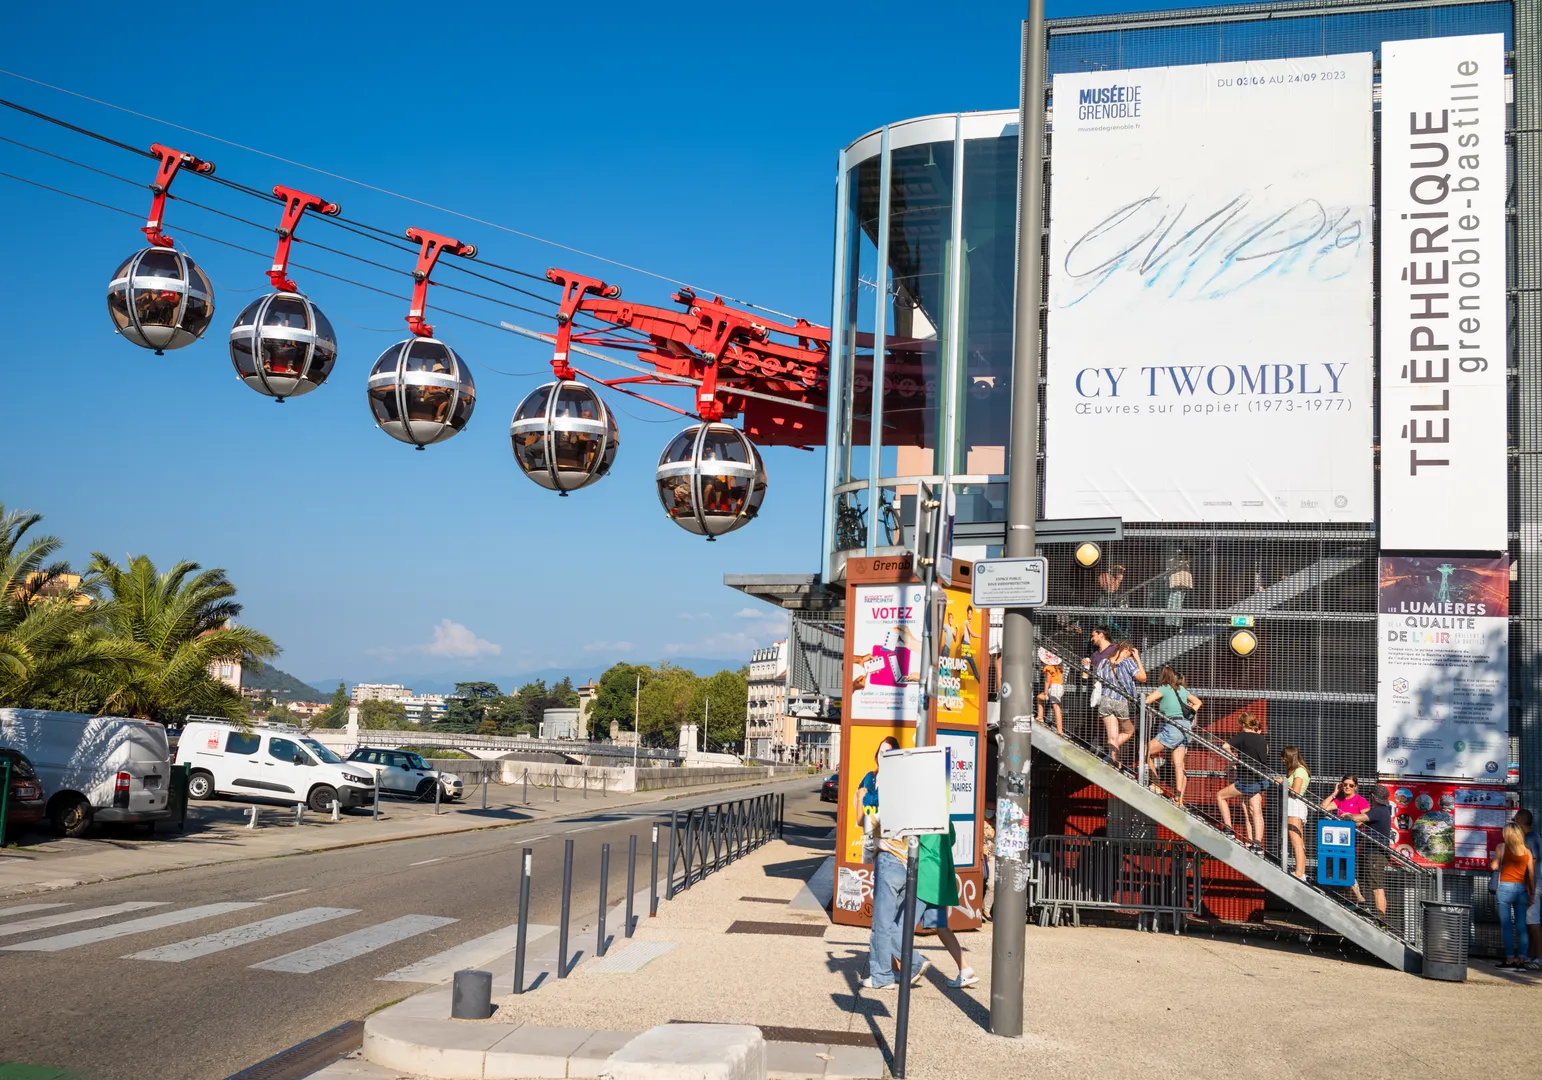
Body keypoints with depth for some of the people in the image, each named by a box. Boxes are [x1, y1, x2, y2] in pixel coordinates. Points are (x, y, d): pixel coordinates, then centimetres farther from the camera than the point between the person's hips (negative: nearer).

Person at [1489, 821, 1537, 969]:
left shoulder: (1502, 847, -2)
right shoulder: (1527, 851, 7)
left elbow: (1494, 866, -9)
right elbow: (1532, 875, 6)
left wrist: (1494, 857, 12)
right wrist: (1532, 893, 11)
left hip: (1506, 887, -3)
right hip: (1522, 889, 3)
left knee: (1506, 925, -1)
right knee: (1521, 926, 6)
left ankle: (1510, 959, -4)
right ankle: (1521, 959, 4)